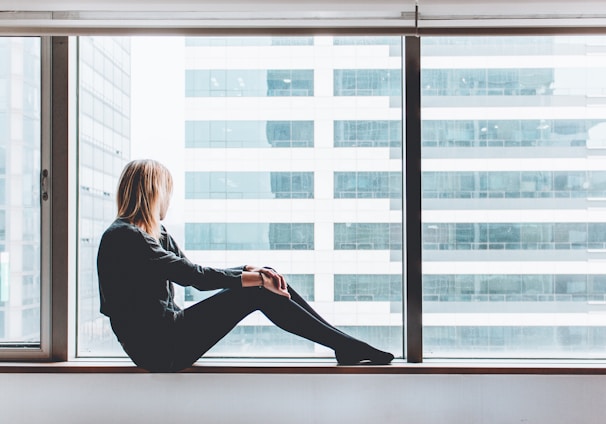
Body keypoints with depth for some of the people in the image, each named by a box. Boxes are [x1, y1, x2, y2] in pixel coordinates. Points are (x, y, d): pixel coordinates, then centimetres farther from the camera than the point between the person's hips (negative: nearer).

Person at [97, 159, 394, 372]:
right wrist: (253, 278, -16)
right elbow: (191, 274, -20)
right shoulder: (122, 236, -15)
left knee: (267, 282, -2)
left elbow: (196, 274, 13)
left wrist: (251, 270, -2)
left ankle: (345, 344, 1)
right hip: (159, 348, -9)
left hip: (168, 335, 9)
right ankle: (349, 348, -8)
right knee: (257, 292, -16)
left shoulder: (156, 234, 16)